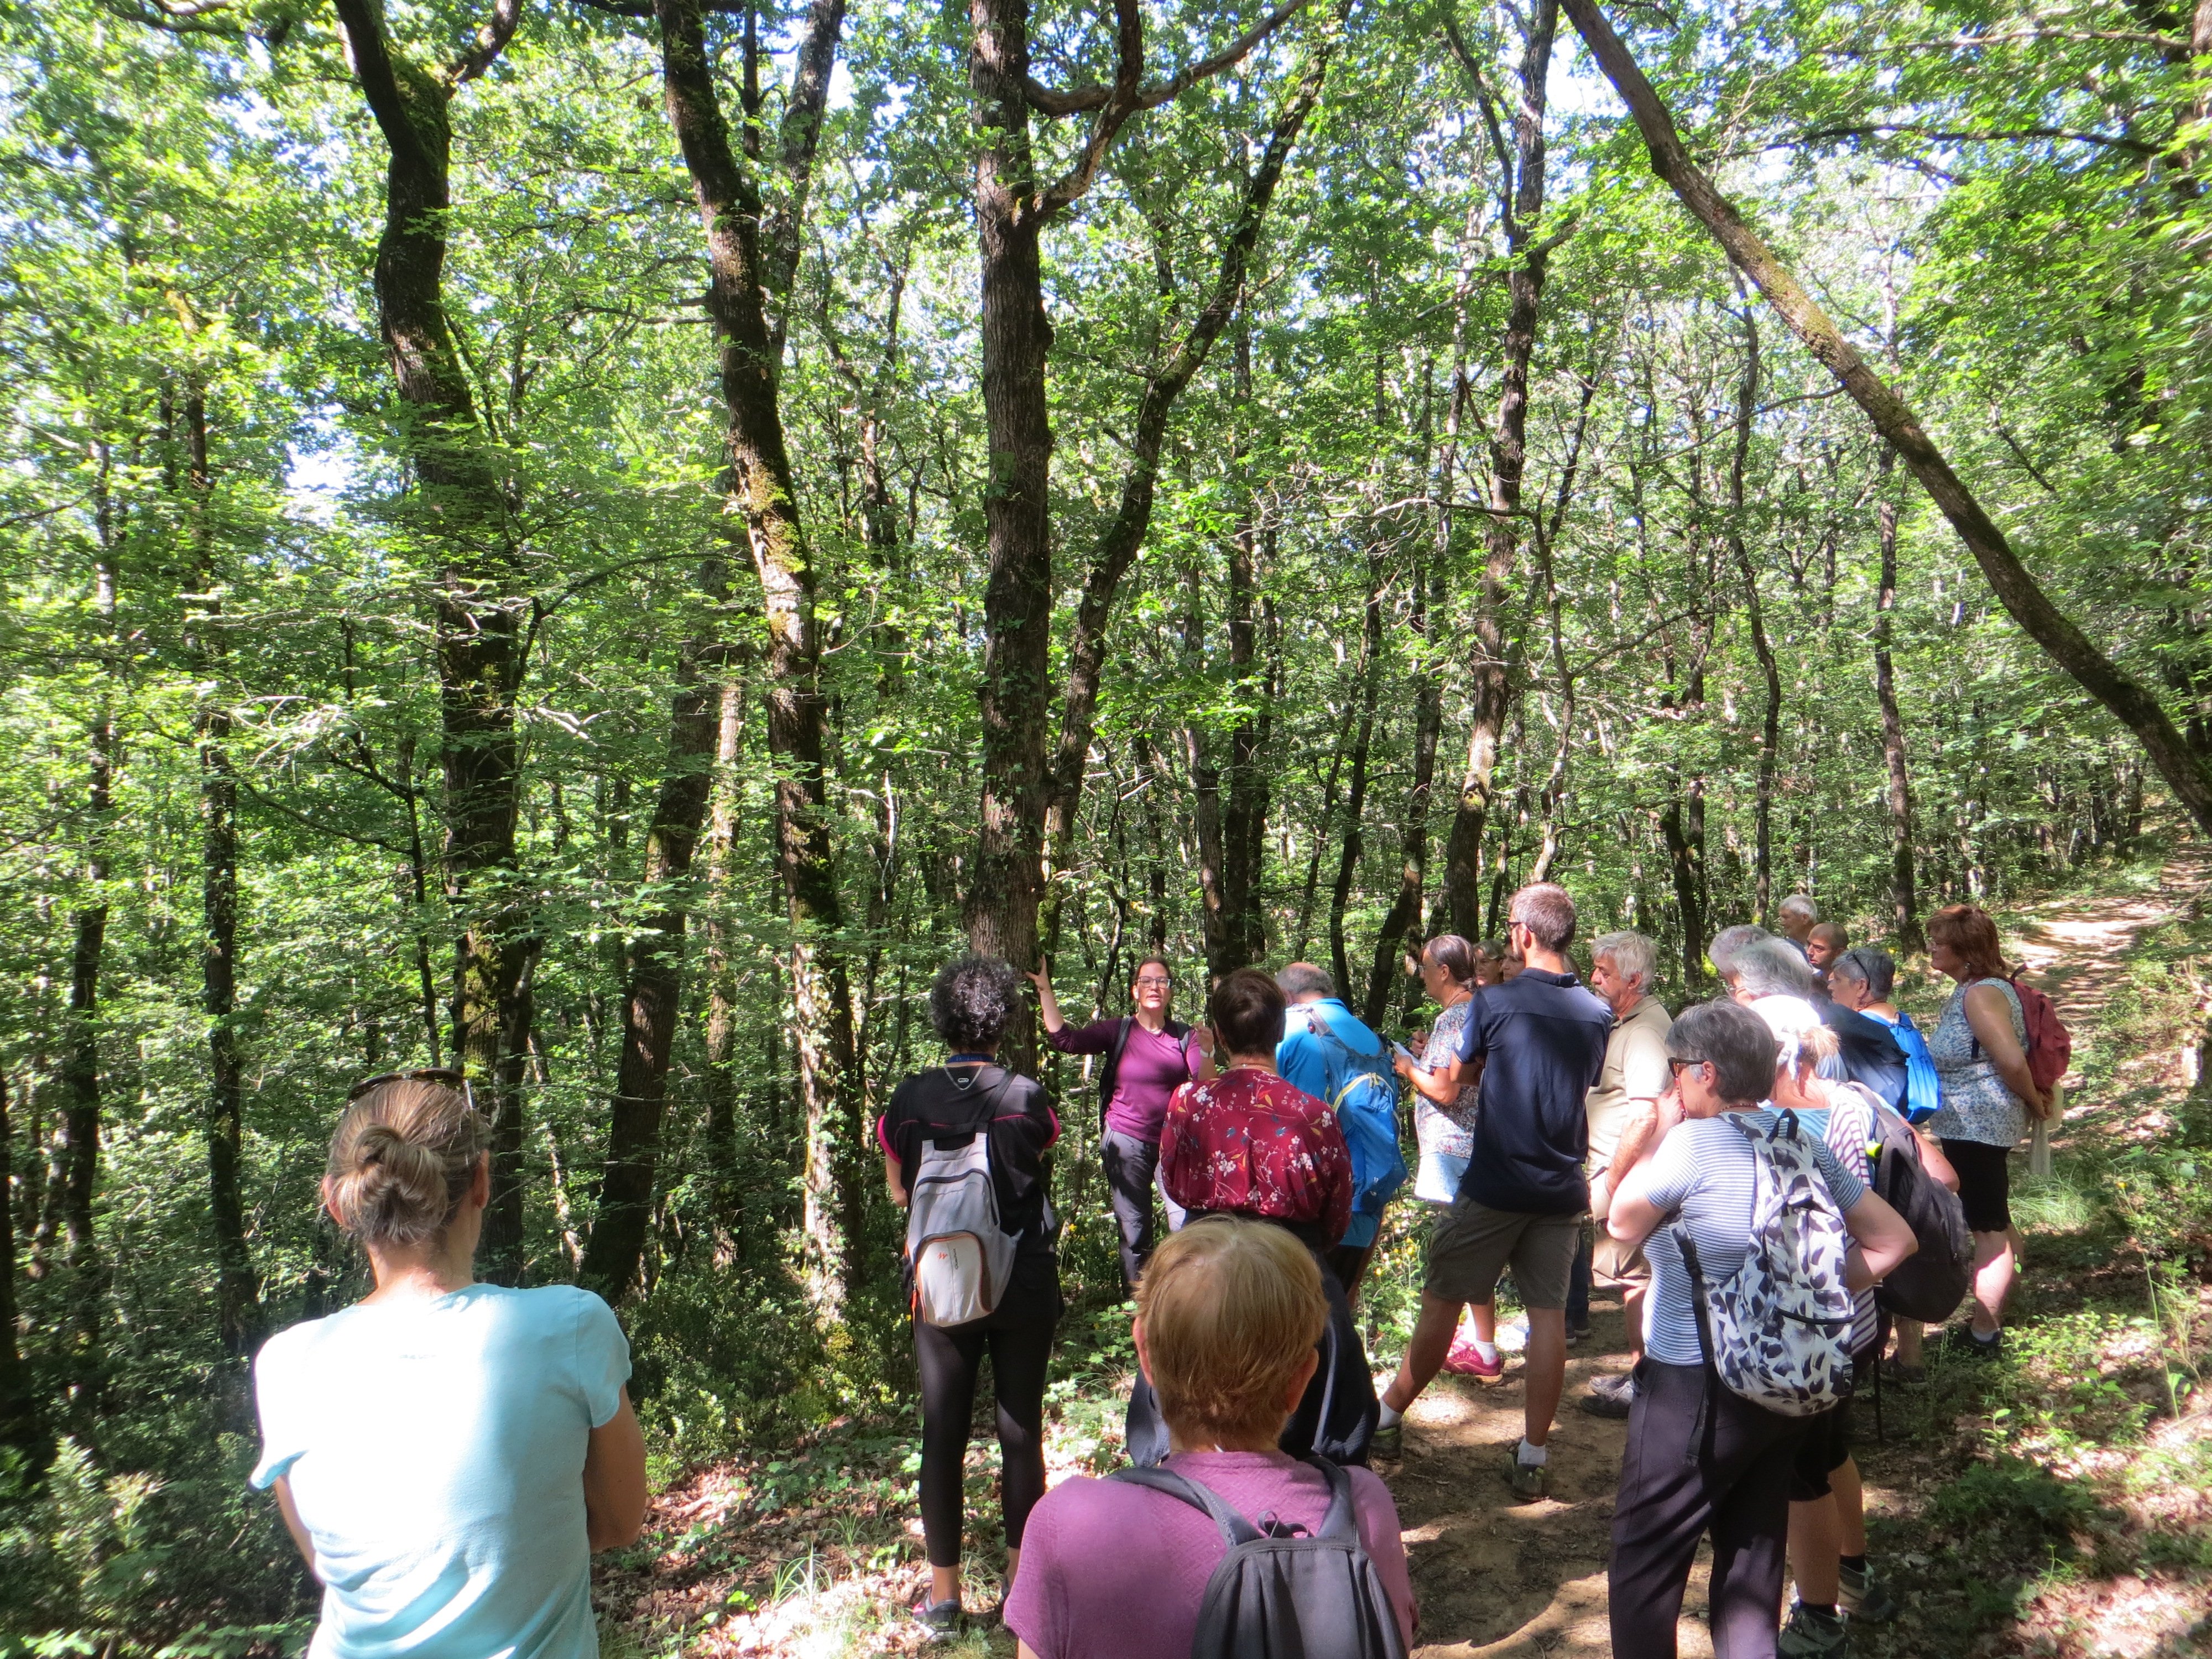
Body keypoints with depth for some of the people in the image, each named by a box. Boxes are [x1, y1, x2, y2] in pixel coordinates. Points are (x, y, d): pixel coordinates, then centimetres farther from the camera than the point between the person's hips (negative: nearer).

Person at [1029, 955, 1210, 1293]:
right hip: (1127, 1142, 0)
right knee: (1134, 1231, 6)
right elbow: (1064, 1039, -9)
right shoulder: (1118, 1032, 2)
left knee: (1186, 1224, -11)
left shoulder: (1185, 1036, 3)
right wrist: (1044, 989, -10)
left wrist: (1206, 1053, -22)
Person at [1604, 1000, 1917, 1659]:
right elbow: (1893, 1239, 8)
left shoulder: (1692, 1144, -21)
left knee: (1644, 1565, 7)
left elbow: (1622, 1224, -7)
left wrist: (1662, 1131, -4)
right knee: (1753, 1558, 20)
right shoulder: (1803, 1142, 2)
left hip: (1697, 1389, -7)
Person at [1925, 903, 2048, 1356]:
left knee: (1988, 1228, -2)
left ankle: (1983, 1332, 6)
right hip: (1974, 1126, 11)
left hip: (1977, 1127, -11)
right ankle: (1989, 1319, 31)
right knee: (1992, 1224, 19)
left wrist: (2034, 1102, -11)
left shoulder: (1981, 994, -20)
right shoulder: (1973, 990, 12)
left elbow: (2013, 1061, -26)